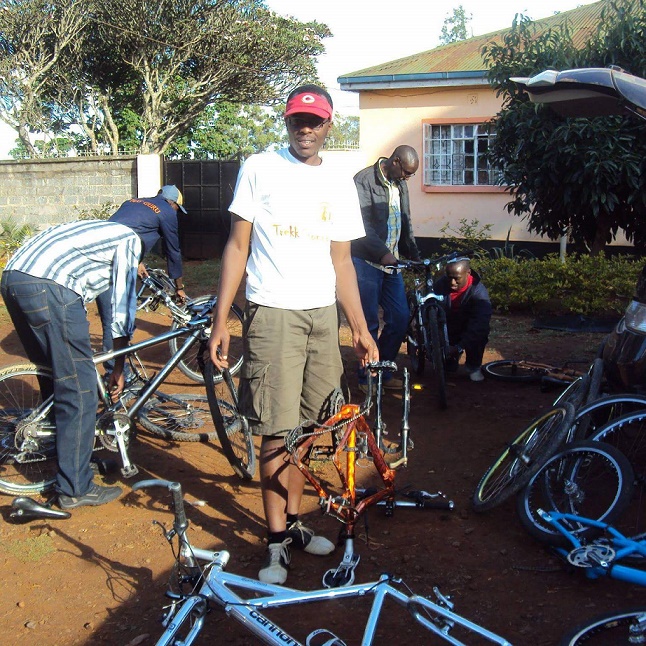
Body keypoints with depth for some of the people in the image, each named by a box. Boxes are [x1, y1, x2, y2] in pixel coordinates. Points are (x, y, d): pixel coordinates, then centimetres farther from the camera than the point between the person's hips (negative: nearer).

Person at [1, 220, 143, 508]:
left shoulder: (101, 233, 35)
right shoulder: (130, 240, 13)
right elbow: (123, 304, 9)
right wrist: (119, 368, 17)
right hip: (47, 287, -9)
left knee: (56, 379, 25)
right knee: (80, 391, -1)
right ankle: (75, 489, 6)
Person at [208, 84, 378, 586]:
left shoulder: (340, 185, 12)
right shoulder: (259, 169, 2)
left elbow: (342, 262, 14)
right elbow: (237, 246, 1)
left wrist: (361, 328, 11)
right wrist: (220, 320, -5)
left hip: (323, 314, 4)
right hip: (273, 312, -4)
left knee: (304, 426, 8)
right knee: (277, 430, -4)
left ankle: (293, 523, 23)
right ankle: (277, 540, 6)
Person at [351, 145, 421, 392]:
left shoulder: (400, 185, 14)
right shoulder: (364, 181, -10)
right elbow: (361, 224, -18)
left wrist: (414, 254, 15)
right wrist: (382, 253, -26)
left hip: (391, 262, 7)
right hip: (367, 262, -7)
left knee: (400, 318, 6)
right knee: (370, 323, -3)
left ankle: (384, 372, 20)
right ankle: (366, 377, 11)